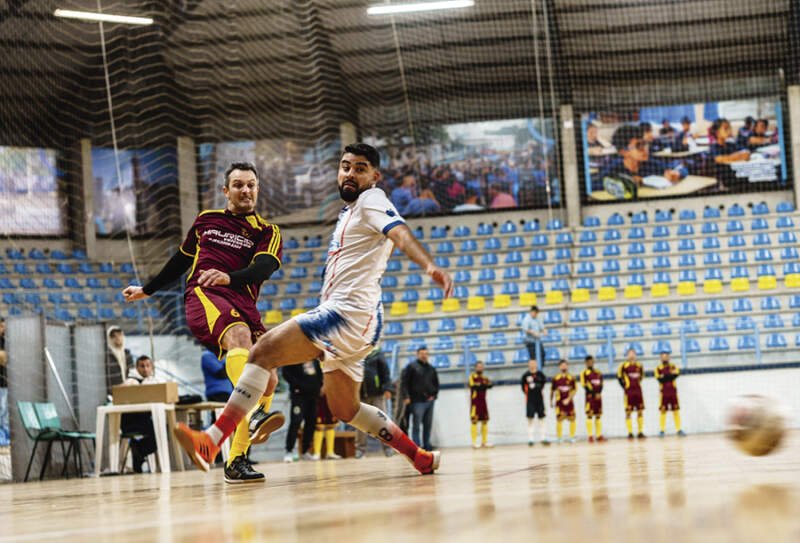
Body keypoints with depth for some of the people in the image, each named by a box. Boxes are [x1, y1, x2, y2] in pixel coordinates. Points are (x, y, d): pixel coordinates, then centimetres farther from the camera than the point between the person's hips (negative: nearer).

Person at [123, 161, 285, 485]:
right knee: (239, 335, -35)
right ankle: (255, 414, -60)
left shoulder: (268, 233, 14)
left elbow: (263, 268, -7)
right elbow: (181, 260, 34)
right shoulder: (205, 220, 20)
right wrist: (147, 290, 43)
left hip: (244, 306, 2)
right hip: (203, 296, -2)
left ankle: (236, 461, -5)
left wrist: (229, 277, -27)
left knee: (267, 380, -13)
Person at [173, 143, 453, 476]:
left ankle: (211, 441, -30)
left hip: (348, 312, -11)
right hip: (345, 317, 11)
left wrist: (429, 266, -42)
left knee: (263, 351, -21)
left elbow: (401, 234, -23)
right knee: (346, 411, 19)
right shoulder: (349, 211, 24)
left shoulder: (371, 200, -5)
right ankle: (421, 457, 26)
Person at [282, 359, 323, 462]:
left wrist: (320, 385, 7)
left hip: (313, 393, 6)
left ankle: (305, 451, 12)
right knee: (295, 422, -10)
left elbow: (319, 372, 21)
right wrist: (296, 385, -16)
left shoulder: (314, 357, 13)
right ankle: (289, 451, -7)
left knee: (311, 422, 5)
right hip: (299, 393, -6)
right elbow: (285, 373, -8)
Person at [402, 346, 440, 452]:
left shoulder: (431, 368, 15)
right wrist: (407, 396, -13)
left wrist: (434, 395, 8)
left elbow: (436, 383, 23)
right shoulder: (411, 367, -1)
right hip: (417, 402, -6)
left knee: (428, 425, 9)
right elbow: (405, 382, -5)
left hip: (429, 401, 6)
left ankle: (427, 445, 16)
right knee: (416, 425, -7)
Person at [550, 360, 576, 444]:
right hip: (559, 402, -1)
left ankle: (572, 437, 13)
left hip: (569, 402, 1)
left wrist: (568, 399, -13)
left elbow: (574, 390, -3)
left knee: (572, 419, 1)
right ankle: (559, 438, 2)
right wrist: (551, 401, 13)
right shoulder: (556, 378, 0)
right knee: (559, 420, -7)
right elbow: (552, 390, 9)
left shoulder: (571, 378, 0)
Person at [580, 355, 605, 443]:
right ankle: (590, 436, -9)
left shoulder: (598, 373, 16)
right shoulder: (584, 373, -2)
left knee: (598, 416, 6)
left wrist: (599, 393, -8)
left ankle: (599, 435, 8)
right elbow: (585, 385, -9)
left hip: (598, 396, 6)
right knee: (589, 415, -8)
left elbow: (601, 384, 10)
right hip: (590, 396, -6)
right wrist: (594, 394, -14)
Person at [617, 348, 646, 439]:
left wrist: (638, 383, 12)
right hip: (629, 391, -5)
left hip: (638, 390, 5)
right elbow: (619, 377, 0)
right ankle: (630, 433, -2)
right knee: (628, 412, -3)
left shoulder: (639, 365, 10)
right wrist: (624, 386, -3)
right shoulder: (624, 365, -3)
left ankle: (640, 432, 10)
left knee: (640, 411, 4)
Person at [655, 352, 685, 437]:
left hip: (673, 391, 2)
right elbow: (659, 378, -12)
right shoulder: (658, 368, 4)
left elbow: (676, 374, -9)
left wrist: (664, 376, -15)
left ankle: (679, 430, 3)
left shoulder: (673, 366, 10)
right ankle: (662, 430, -2)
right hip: (664, 392, -2)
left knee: (676, 410, 1)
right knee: (663, 411, -5)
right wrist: (670, 375, -13)